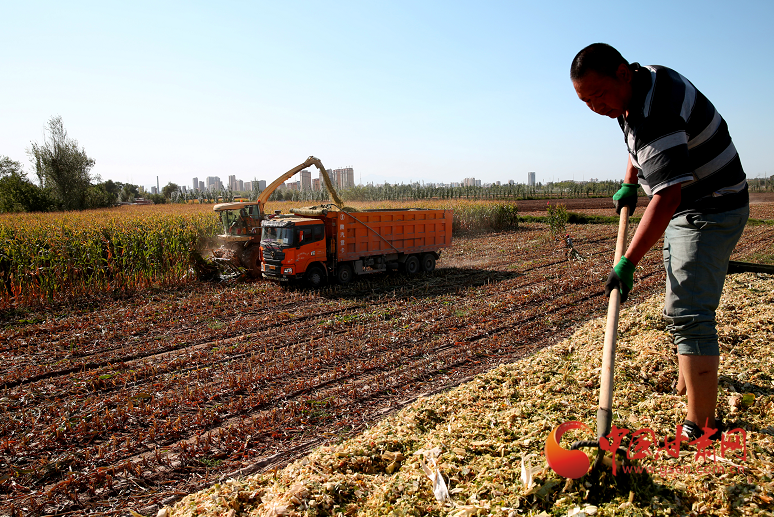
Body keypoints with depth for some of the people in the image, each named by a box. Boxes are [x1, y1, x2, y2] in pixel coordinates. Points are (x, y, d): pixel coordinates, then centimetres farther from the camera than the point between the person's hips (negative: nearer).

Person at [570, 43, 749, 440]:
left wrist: (628, 263, -41)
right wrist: (629, 183, 12)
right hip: (684, 210, 10)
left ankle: (701, 428, -13)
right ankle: (695, 377, 44)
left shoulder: (656, 111, -31)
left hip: (710, 212, -10)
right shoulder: (643, 78, 2)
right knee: (681, 307, 23)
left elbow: (667, 196, -38)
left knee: (688, 314, -18)